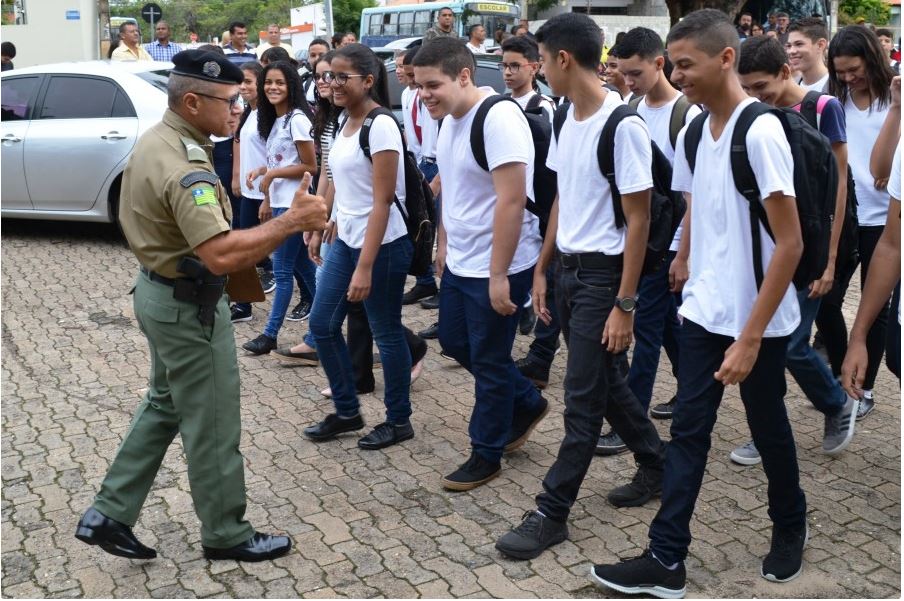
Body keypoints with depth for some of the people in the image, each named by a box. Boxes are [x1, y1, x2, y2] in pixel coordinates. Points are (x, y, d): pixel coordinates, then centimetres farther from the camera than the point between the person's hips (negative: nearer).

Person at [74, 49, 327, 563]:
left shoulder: (158, 140, 5)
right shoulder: (184, 168, -28)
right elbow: (221, 254, -38)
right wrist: (291, 222, -33)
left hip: (162, 291, 10)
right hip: (188, 306, -10)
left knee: (164, 406, 23)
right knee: (213, 426, 5)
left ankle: (109, 514, 29)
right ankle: (227, 535, 22)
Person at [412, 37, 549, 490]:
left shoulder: (498, 119, -22)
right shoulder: (449, 120, 6)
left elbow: (511, 201, -25)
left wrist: (498, 275, -24)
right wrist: (443, 245, 19)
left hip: (495, 269, -9)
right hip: (459, 263, 9)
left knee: (488, 362, 4)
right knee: (454, 342, 20)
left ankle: (487, 455, 23)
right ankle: (527, 404, 38)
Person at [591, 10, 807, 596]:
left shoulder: (761, 131, -19)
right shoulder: (691, 135, 3)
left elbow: (791, 243, -20)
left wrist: (750, 336, -21)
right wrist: (692, 283, 11)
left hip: (757, 321, -6)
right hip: (702, 313, 6)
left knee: (768, 429, 13)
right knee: (687, 431, 5)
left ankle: (791, 526, 38)